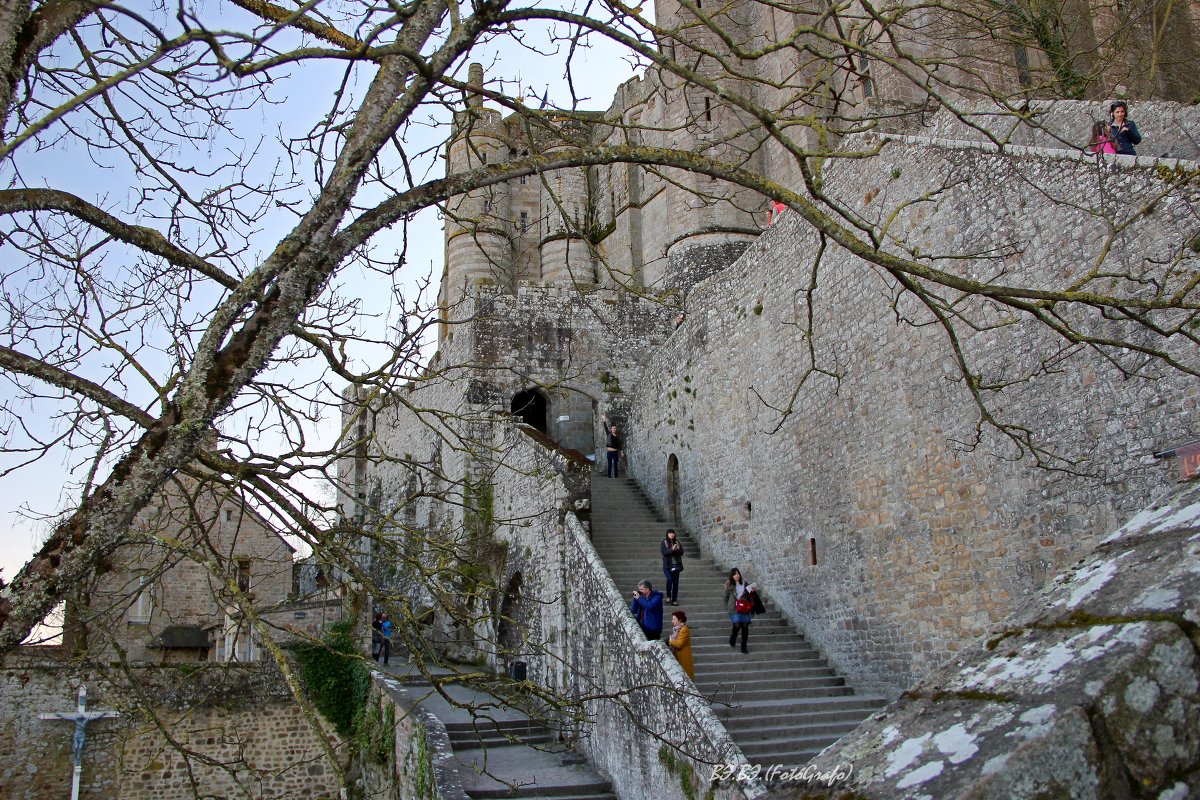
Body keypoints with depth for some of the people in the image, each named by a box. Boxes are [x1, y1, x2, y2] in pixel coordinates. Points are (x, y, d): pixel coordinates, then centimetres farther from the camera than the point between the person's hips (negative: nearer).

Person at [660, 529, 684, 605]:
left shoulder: (677, 542, 9)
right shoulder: (664, 542, 2)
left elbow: (681, 553, 4)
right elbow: (663, 552, -12)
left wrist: (677, 549, -16)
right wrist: (672, 549, -23)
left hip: (676, 565, 3)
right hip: (667, 565, -3)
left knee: (675, 582, 2)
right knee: (669, 579, -20)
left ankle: (674, 600, 8)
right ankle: (668, 596, 1)